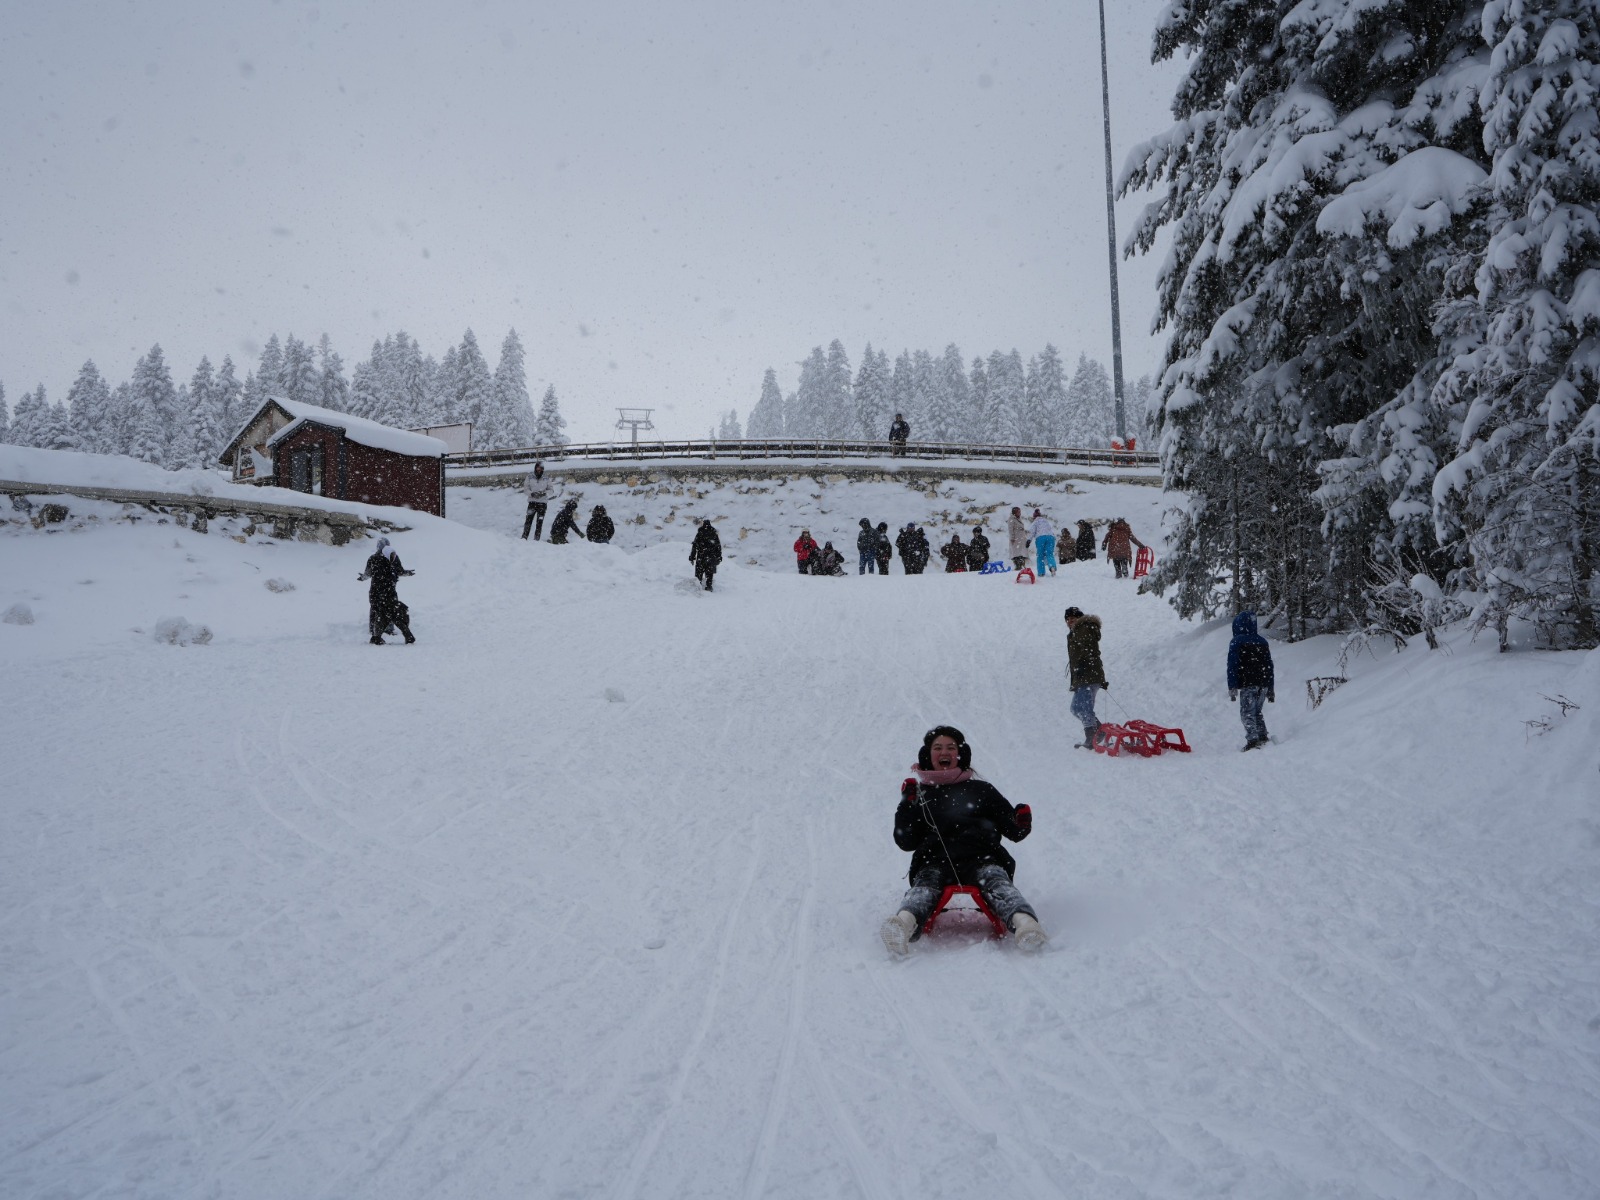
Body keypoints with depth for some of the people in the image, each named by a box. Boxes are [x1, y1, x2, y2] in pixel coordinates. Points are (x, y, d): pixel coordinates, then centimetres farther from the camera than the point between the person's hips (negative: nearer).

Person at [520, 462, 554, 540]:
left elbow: (551, 490, 5)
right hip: (532, 501, -1)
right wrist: (531, 493, -15)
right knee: (528, 520, -9)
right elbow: (525, 488, 4)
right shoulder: (530, 478, 4)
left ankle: (536, 538, 4)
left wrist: (544, 493, -14)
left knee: (539, 522, 0)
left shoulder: (546, 479, 5)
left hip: (542, 502, 1)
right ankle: (524, 537, -6)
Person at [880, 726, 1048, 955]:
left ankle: (1022, 921, -62)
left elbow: (1013, 831, 23)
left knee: (995, 880, -34)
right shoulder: (920, 793, 28)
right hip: (934, 861, 0)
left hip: (980, 858, 0)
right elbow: (906, 842, 19)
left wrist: (1022, 823, -1)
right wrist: (907, 806, 7)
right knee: (925, 885, -34)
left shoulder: (981, 789, 29)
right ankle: (906, 922, -65)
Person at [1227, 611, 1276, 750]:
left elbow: (1233, 665, -9)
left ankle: (1253, 739, -18)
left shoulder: (1237, 642, -3)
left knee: (1247, 713, -5)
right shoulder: (1262, 641, 16)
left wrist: (1232, 687, -9)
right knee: (1256, 712, 17)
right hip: (1263, 684, 6)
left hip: (1247, 684, -6)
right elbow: (1269, 666, 18)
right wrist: (1271, 689, 22)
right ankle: (1263, 737, 9)